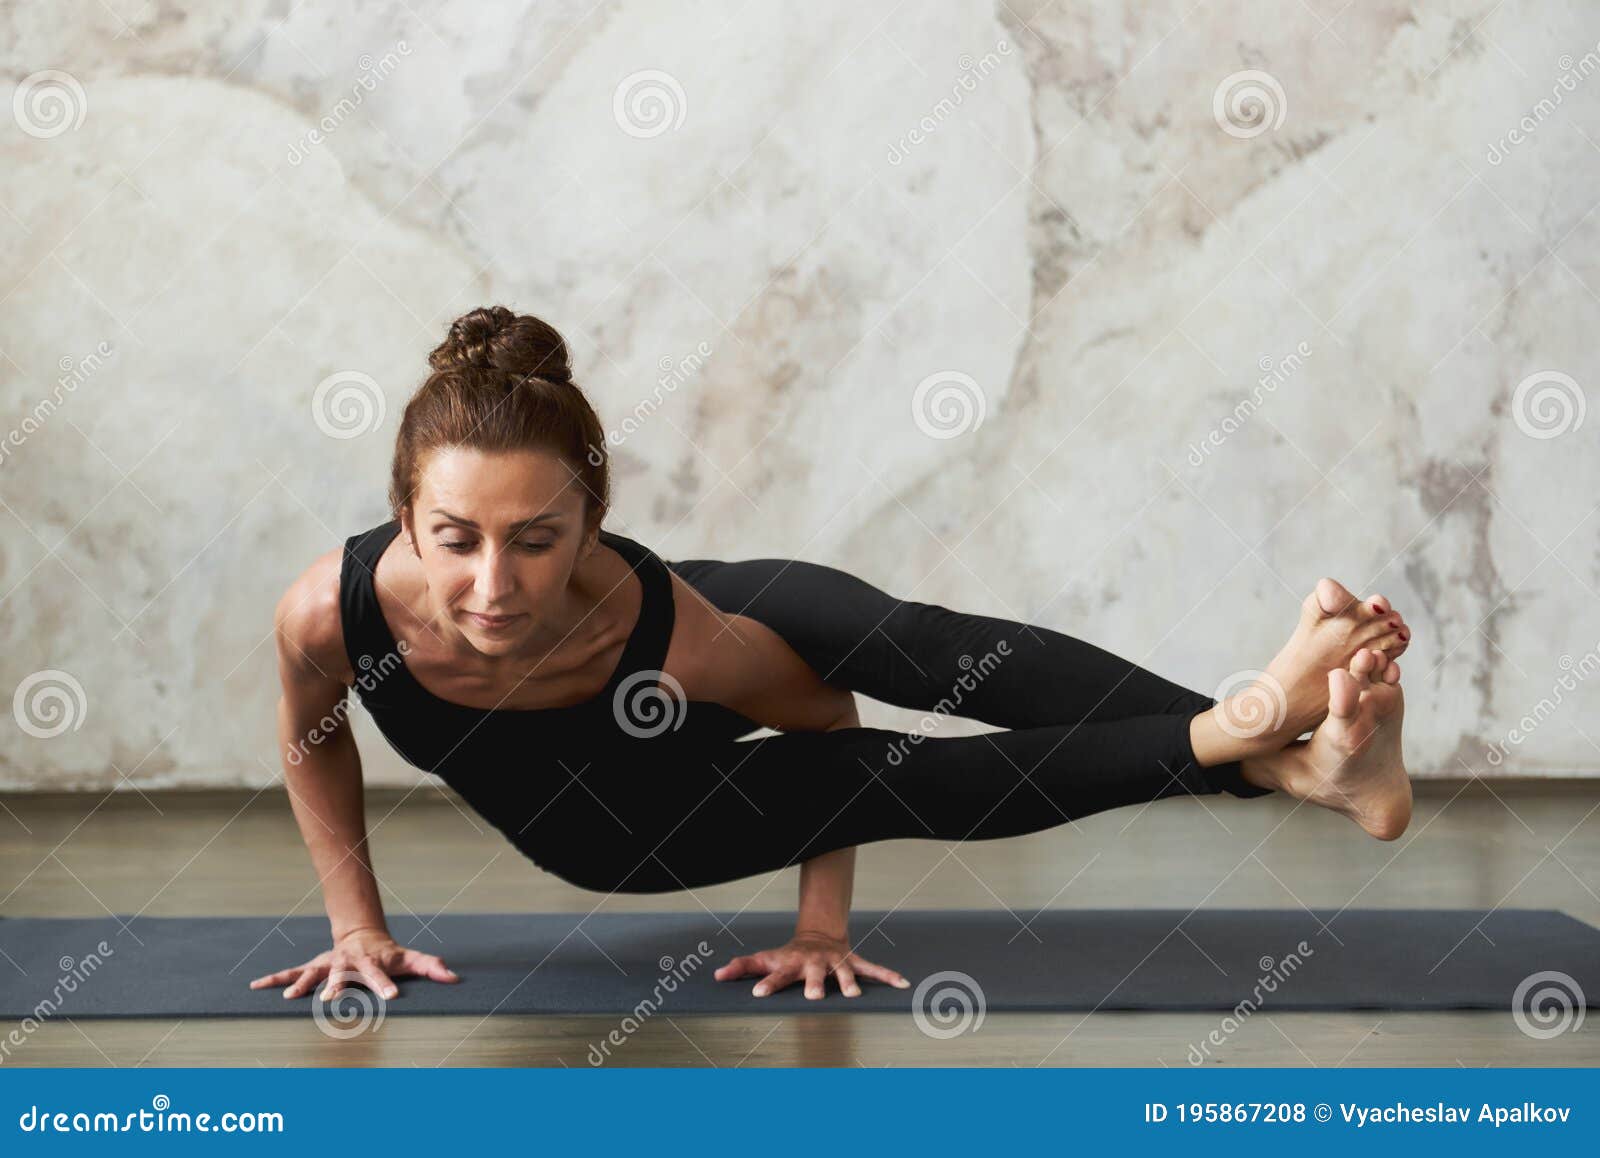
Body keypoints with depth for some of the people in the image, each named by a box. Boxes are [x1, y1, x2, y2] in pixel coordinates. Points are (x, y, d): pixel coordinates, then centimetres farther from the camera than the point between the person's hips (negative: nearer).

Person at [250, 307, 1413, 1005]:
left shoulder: (682, 628, -44)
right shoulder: (332, 610, -41)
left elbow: (824, 714, -20)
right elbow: (314, 742, -14)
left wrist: (823, 926, -15)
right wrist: (358, 924, -9)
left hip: (698, 646, -2)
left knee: (929, 649, -28)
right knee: (915, 783, -9)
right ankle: (1253, 753, -8)